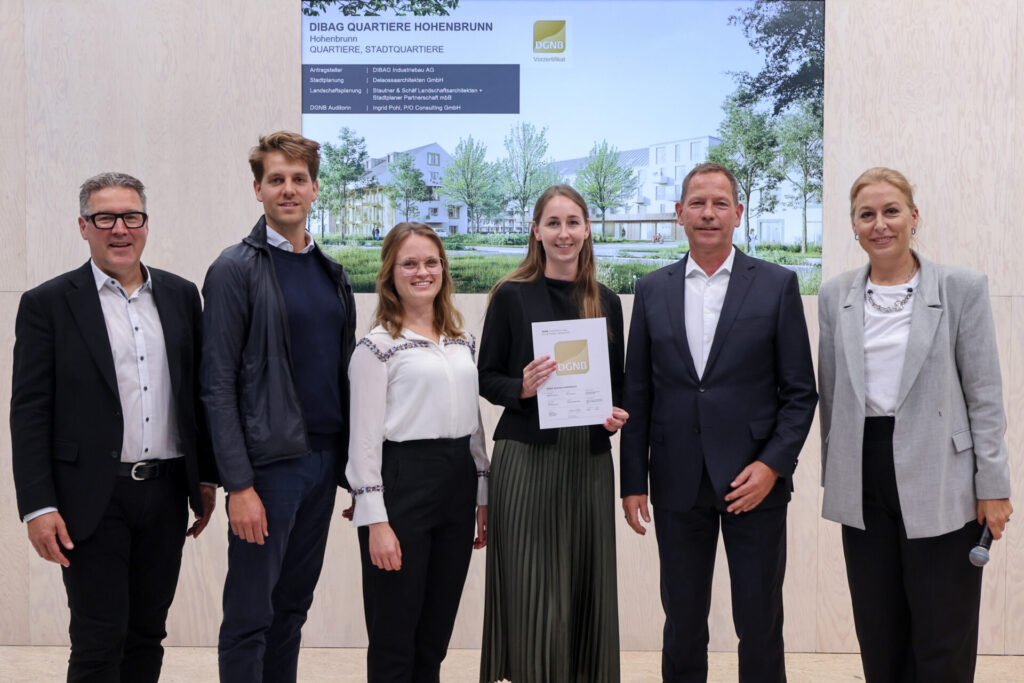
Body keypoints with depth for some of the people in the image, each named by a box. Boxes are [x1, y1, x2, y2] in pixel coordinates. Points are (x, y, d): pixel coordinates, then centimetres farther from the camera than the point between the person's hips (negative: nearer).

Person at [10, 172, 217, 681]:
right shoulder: (48, 304, -3)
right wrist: (38, 507, -11)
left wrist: (206, 477, 12)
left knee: (147, 637, 13)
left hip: (166, 494, 4)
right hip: (93, 500, -4)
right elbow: (29, 413, -6)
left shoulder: (180, 295, 9)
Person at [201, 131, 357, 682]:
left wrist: (353, 468, 10)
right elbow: (217, 385, -11)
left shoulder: (332, 273, 13)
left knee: (293, 610, 15)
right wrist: (239, 485, -17)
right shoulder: (235, 269, -7)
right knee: (249, 619, 1)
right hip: (267, 464, -6)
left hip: (323, 460, 6)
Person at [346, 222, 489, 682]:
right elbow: (364, 438, -9)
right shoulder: (377, 346, -5)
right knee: (394, 641, 3)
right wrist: (375, 520, -14)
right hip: (402, 485, -6)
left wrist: (484, 498, 13)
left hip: (458, 485, 6)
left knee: (436, 636, 13)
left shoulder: (463, 342, 13)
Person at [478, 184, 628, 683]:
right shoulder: (512, 296, 1)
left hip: (590, 458, 3)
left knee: (586, 580, 5)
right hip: (526, 457, -3)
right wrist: (521, 388, -17)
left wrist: (619, 414, -3)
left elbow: (618, 381, 16)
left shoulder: (607, 302, 11)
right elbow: (486, 377, 2)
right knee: (529, 583, -3)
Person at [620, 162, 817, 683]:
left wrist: (772, 464, -11)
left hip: (755, 482, -2)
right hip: (677, 483, 2)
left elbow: (800, 392, 0)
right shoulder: (652, 290, 7)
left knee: (760, 625, 5)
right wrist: (632, 482, 4)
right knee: (682, 622, 11)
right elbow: (637, 394, 8)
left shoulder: (777, 285, 1)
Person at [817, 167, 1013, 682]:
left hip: (939, 485, -3)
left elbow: (985, 394, -4)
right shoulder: (834, 296, 6)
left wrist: (993, 486, -6)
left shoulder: (962, 288, -3)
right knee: (879, 640, 12)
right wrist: (833, 479, 12)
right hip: (863, 480, 3)